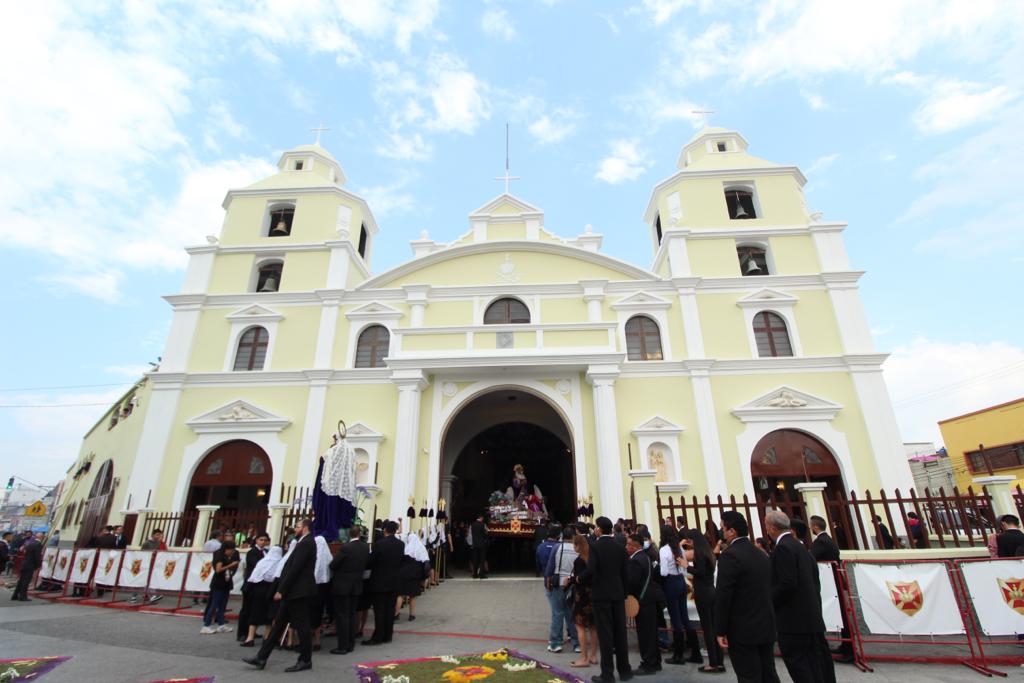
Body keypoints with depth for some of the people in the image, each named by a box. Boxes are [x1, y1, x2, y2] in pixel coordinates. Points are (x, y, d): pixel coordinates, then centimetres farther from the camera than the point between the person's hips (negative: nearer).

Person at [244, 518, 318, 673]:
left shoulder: (306, 543, -17)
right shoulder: (303, 543, 17)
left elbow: (295, 569, -22)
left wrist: (281, 590, -18)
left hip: (298, 591, -10)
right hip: (293, 591, 10)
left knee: (301, 626, 1)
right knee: (278, 624, 13)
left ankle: (305, 660, 12)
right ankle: (261, 657, 20)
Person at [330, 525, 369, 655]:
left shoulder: (345, 547, -20)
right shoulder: (366, 547, -4)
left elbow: (333, 565, -14)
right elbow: (366, 564, 5)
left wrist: (342, 568, 7)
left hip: (341, 585, -5)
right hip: (356, 585, 5)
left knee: (342, 615, 4)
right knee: (352, 614, 16)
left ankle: (343, 646, 8)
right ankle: (351, 644, 22)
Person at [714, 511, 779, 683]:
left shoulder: (730, 555, -18)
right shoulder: (761, 554, 8)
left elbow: (723, 596, -19)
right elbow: (768, 589, 15)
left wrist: (720, 631, -11)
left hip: (742, 630, -8)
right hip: (766, 626, 8)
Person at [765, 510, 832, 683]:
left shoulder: (783, 547, -18)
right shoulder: (799, 546, 12)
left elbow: (787, 584, -23)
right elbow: (814, 581, 16)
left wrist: (767, 600, -11)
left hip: (794, 619, -10)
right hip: (812, 617, 10)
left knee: (799, 667, 0)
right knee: (817, 665, 17)